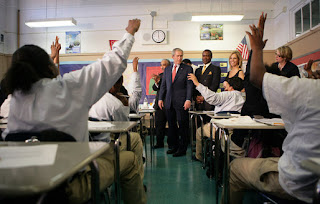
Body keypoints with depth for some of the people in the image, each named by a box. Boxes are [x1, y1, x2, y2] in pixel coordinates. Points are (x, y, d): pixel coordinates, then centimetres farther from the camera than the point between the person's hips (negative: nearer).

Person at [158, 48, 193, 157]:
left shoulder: (187, 69, 2)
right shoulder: (167, 69, 15)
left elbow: (190, 85, -4)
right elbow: (163, 85, 17)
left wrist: (188, 100, -14)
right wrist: (160, 98, 9)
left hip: (181, 102, -4)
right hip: (169, 102, 4)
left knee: (182, 125, -1)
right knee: (171, 125, 10)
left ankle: (182, 149, 8)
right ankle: (173, 146, 22)